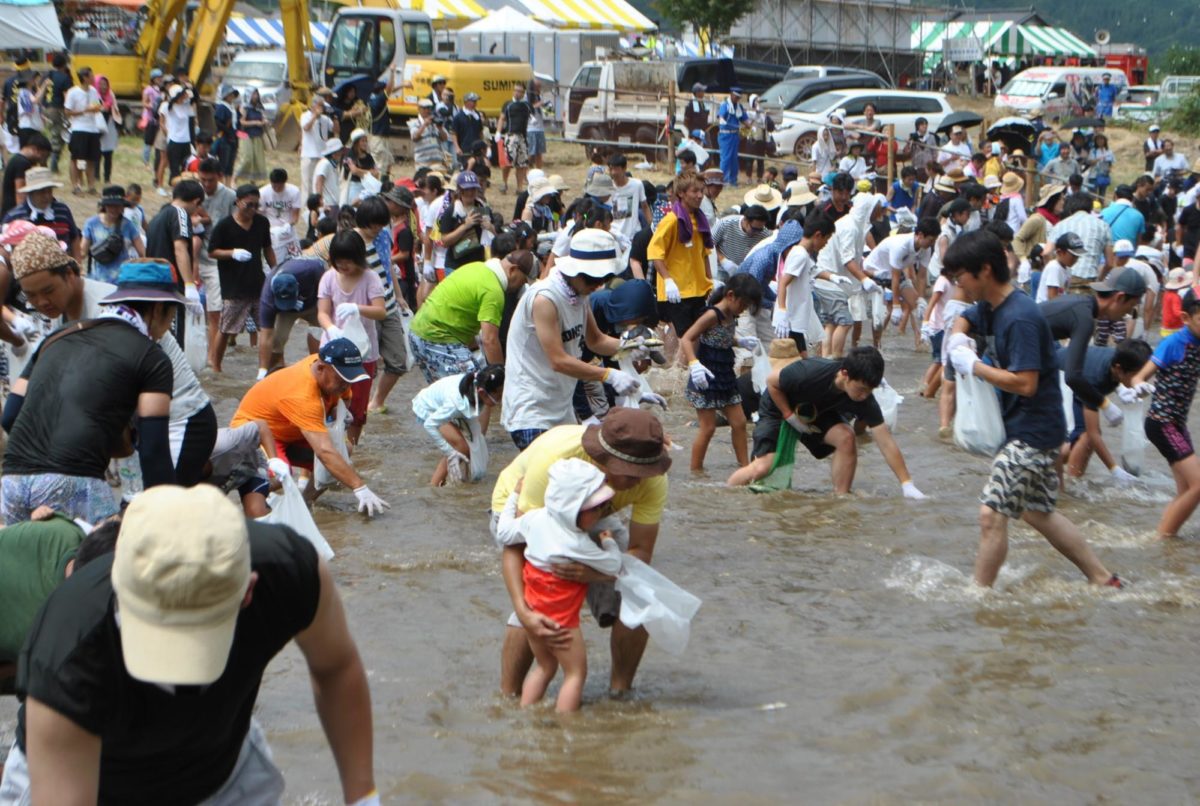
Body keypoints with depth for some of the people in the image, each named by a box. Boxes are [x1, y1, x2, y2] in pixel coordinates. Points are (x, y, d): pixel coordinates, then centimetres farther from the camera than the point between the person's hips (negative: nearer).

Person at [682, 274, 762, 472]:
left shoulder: (731, 317, 6)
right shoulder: (712, 315, -19)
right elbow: (686, 339, -24)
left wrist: (741, 342, 11)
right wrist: (694, 364, -37)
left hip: (725, 378, 8)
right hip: (706, 380, -8)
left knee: (739, 422, 11)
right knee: (708, 427, -3)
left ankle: (744, 465, 22)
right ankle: (695, 471, 9)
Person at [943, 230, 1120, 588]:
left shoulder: (1020, 318, -23)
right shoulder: (990, 307, 6)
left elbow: (1025, 383, -28)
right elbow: (964, 320, 28)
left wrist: (973, 366, -18)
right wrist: (958, 339, 4)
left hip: (1033, 431, -11)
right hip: (1021, 427, 11)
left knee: (992, 514, -12)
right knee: (1037, 512, 20)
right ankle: (1103, 579, 29)